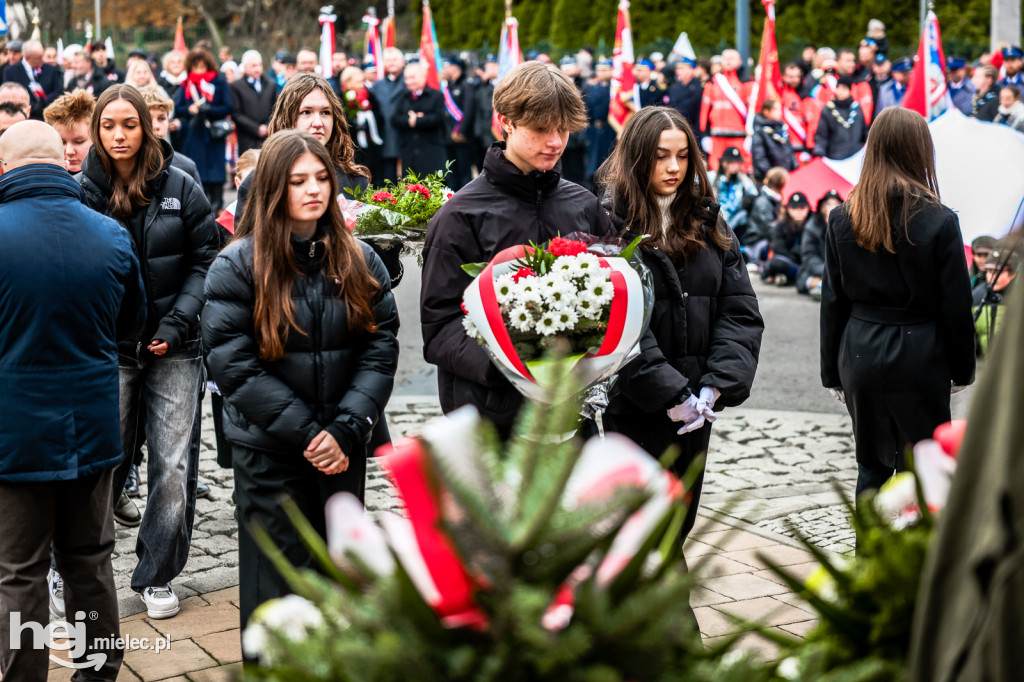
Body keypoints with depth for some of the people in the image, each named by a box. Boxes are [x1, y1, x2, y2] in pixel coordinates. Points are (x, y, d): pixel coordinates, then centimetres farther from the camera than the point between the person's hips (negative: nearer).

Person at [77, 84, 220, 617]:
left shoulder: (180, 188, 1)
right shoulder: (80, 191, 1)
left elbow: (204, 260, 3)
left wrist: (179, 321, -8)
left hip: (173, 350, 1)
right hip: (107, 351, 0)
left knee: (173, 465, 2)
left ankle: (156, 576, 17)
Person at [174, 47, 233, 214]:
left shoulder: (219, 82, 3)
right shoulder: (186, 84, 11)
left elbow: (227, 108, -3)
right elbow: (177, 108, 5)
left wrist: (208, 110, -16)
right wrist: (190, 109, -15)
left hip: (213, 134, -2)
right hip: (192, 136, 2)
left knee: (215, 174, -5)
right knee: (196, 174, 1)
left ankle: (216, 206, 0)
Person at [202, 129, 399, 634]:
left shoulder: (359, 260, 5)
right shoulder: (238, 265, -5)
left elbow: (381, 348, 0)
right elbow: (233, 364, -11)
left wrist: (346, 429, -13)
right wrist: (307, 432, -15)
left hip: (344, 454, 3)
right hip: (269, 455, -3)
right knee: (280, 580, 4)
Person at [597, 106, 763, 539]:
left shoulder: (708, 224, 10)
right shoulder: (609, 223, -9)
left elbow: (740, 312, 4)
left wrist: (717, 385, -10)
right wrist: (670, 394, -18)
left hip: (695, 409, 5)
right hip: (631, 408, -5)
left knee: (678, 525, 15)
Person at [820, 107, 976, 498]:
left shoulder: (842, 219, 1)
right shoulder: (939, 221, -10)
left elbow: (833, 301, 4)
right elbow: (955, 305, -6)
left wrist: (832, 372, 11)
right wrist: (961, 369, 6)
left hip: (860, 352, 4)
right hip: (919, 358, -3)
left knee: (871, 464, 16)